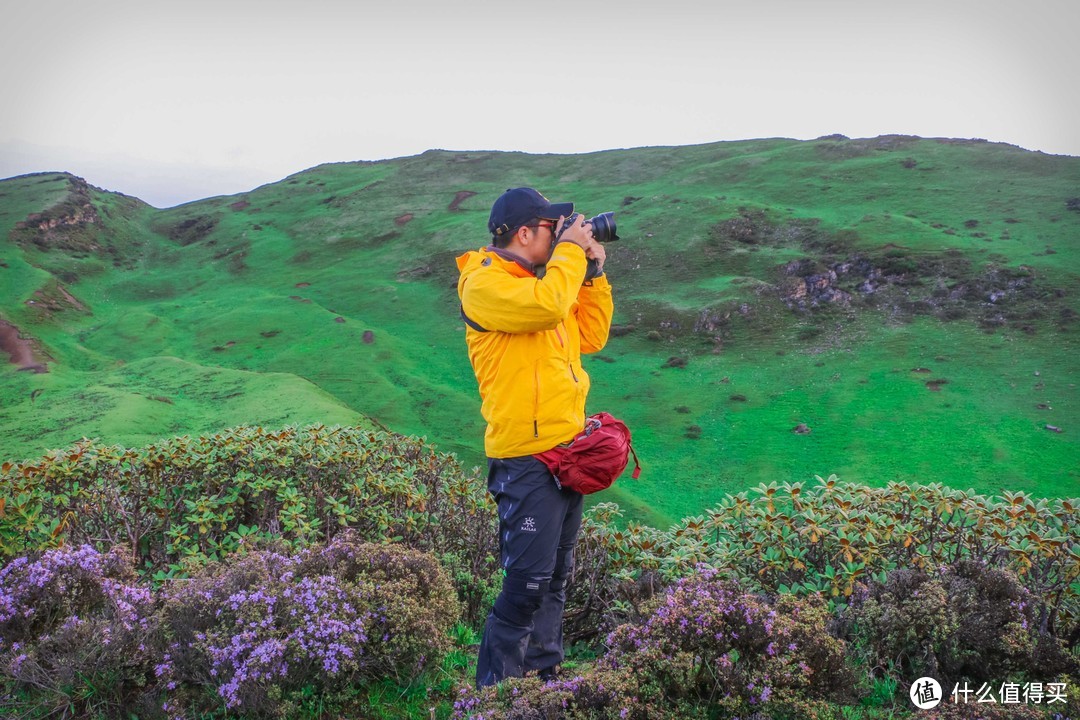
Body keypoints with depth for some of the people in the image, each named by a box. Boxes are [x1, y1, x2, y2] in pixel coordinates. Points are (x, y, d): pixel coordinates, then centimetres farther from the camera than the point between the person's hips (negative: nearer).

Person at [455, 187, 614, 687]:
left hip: (566, 452, 9)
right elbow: (546, 305, -27)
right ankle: (494, 688, 4)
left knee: (556, 578, 16)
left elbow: (591, 336, 19)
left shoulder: (538, 278, 17)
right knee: (528, 583, -9)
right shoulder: (484, 283, -10)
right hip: (526, 459, -9)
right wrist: (570, 249, -12)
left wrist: (593, 273, 10)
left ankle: (544, 674, 28)